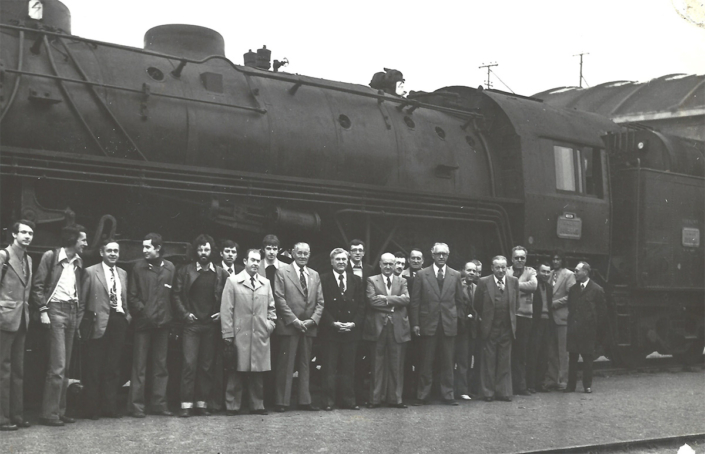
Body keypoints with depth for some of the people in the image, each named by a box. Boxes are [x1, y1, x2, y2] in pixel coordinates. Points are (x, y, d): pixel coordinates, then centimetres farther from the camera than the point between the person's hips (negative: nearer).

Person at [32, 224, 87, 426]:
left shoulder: (78, 262, 14)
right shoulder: (50, 256, -5)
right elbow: (37, 285, -6)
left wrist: (80, 313, 9)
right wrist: (43, 310, -13)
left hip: (72, 311, 7)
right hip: (56, 310, -7)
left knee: (64, 367, 9)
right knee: (58, 365, -11)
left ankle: (60, 411, 14)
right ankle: (49, 413, -6)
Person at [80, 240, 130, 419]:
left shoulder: (123, 273, 16)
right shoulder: (91, 272, 0)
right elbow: (82, 299, -2)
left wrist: (126, 316, 6)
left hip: (118, 322, 5)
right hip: (99, 324, -5)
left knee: (113, 368, 8)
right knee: (94, 369, 0)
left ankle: (110, 407, 14)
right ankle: (92, 408, 6)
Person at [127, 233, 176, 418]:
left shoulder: (169, 268, 6)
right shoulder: (138, 268, 0)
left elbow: (173, 295, 8)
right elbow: (132, 296, 1)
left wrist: (170, 318, 2)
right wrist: (143, 312, -8)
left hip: (162, 324, 3)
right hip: (143, 324, -3)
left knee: (161, 366, 8)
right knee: (139, 366, -2)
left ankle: (159, 403, 14)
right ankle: (136, 404, 1)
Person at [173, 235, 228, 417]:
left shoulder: (221, 273, 7)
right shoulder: (185, 271, 2)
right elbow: (176, 294, 4)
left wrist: (221, 313, 0)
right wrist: (184, 314, -5)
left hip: (211, 325, 2)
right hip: (191, 324, -2)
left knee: (207, 366, 4)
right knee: (189, 364, -8)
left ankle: (202, 403, 11)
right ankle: (186, 404, -5)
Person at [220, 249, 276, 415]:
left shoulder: (266, 283, 13)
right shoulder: (233, 281, 2)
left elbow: (271, 307, 20)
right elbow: (226, 309, -2)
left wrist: (270, 323, 5)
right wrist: (228, 333, -7)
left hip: (260, 335, 3)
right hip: (239, 334, -3)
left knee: (257, 373, 6)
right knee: (236, 373, -1)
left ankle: (257, 405, 13)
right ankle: (232, 406, 6)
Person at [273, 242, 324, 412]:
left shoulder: (315, 275, 15)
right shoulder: (282, 272, 0)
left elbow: (320, 301, 12)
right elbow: (279, 298, -8)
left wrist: (313, 320, -5)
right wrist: (294, 320, -13)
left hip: (309, 326, 5)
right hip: (288, 326, -5)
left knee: (305, 364, 8)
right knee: (285, 365, -3)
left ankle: (305, 400, 12)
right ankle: (282, 402, 1)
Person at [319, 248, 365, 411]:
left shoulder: (356, 280, 12)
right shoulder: (323, 280, 1)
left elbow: (361, 306, 8)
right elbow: (321, 305, -4)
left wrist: (354, 323, -6)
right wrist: (333, 323, -13)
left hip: (351, 330, 3)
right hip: (330, 330, -3)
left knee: (349, 368, 5)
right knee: (329, 368, -1)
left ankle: (349, 400, 10)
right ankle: (329, 400, 3)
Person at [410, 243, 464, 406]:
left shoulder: (455, 275, 7)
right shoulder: (422, 275, 1)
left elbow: (459, 301, 11)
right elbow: (415, 301, 1)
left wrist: (460, 320, 7)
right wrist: (415, 323, -4)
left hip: (449, 323, 2)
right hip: (429, 323, -2)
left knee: (448, 361, 5)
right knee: (427, 361, 2)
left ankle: (447, 394, 13)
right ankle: (422, 395, 9)